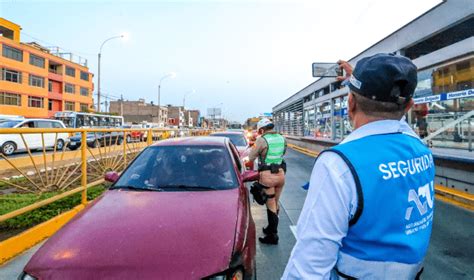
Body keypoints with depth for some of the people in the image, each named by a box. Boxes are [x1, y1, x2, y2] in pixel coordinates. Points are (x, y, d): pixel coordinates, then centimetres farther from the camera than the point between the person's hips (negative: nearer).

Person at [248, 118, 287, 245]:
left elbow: (251, 157, -7)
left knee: (271, 205, 2)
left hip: (267, 176, -6)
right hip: (280, 174, 6)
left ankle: (273, 235, 9)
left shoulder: (262, 140, -13)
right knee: (275, 204, 18)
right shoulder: (281, 138, 5)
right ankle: (271, 228, 34)